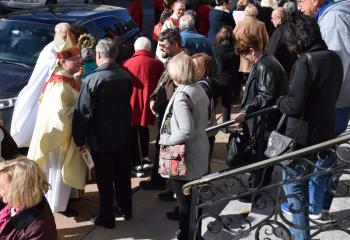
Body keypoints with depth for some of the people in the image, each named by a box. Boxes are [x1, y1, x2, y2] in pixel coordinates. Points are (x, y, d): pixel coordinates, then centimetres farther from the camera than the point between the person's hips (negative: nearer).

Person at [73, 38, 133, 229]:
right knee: (123, 175, 19)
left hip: (101, 139, -5)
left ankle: (106, 218, 20)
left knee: (104, 179, 8)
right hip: (123, 136, 5)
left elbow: (83, 112, -17)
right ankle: (126, 210, 34)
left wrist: (80, 139, -8)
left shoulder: (93, 79, -19)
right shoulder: (126, 76, -2)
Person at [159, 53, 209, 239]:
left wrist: (167, 139, -13)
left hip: (185, 156, -8)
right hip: (199, 152, 8)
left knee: (184, 201, 7)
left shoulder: (181, 96, -21)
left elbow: (186, 131, -28)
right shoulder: (200, 90, 4)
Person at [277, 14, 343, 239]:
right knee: (319, 170, 29)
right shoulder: (335, 58, 0)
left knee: (294, 183, 7)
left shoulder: (306, 61, -24)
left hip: (302, 135, -8)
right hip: (327, 131, 8)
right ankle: (314, 207, 52)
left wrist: (280, 101, -3)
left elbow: (294, 105, -25)